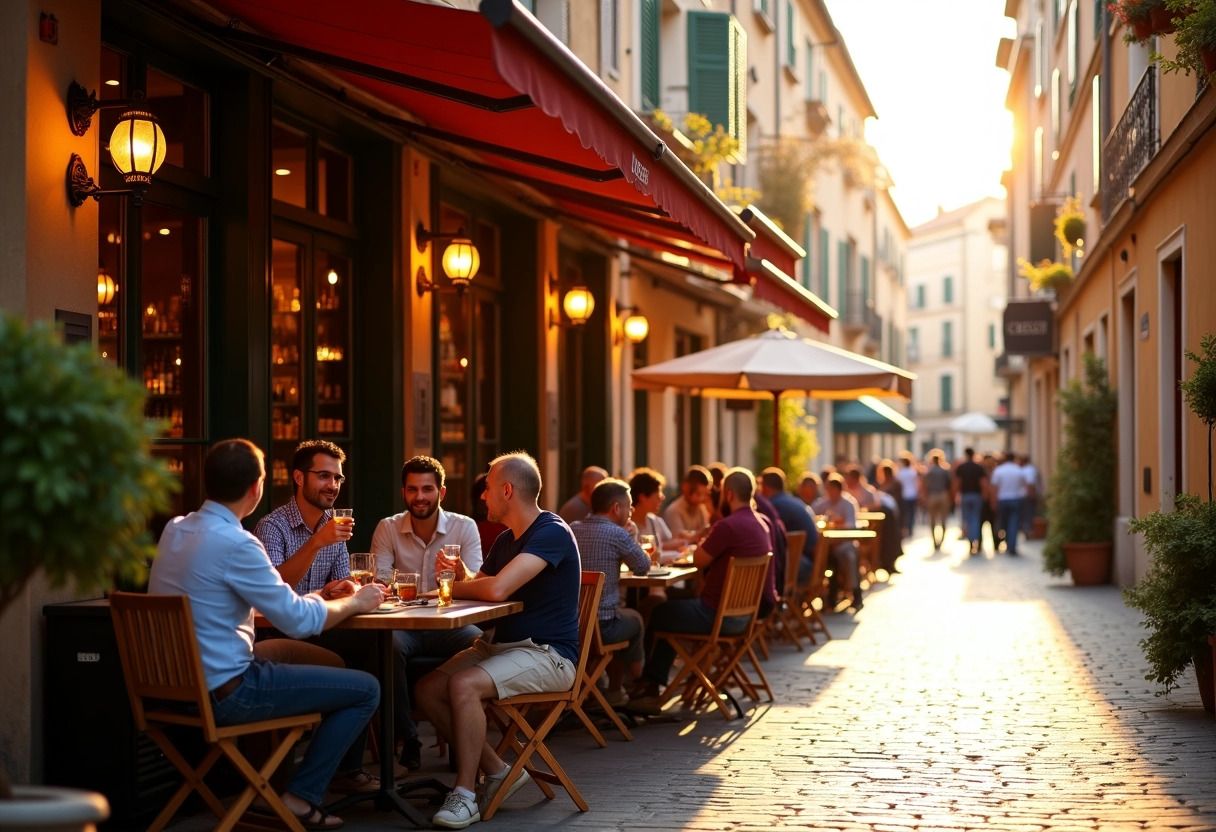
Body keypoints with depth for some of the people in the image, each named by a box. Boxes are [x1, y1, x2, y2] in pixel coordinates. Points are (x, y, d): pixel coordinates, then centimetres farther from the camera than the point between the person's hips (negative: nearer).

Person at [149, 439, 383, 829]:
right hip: (224, 693, -9)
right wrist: (355, 602, 2)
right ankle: (301, 797, 7)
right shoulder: (234, 543, -22)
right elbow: (299, 621, -16)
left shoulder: (175, 529, 5)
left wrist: (322, 594, 17)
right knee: (365, 689, 2)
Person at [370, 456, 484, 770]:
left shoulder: (464, 527, 1)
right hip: (404, 626, 0)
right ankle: (408, 738, -18)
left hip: (450, 626, 0)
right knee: (388, 644, -36)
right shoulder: (387, 528, 3)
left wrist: (459, 577, -33)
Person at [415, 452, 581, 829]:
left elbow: (496, 589, -27)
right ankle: (496, 770, 0)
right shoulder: (506, 539, 15)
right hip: (501, 645, 9)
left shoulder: (552, 533, -16)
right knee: (429, 688, -9)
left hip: (547, 654, -9)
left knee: (464, 685, -31)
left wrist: (453, 587, -9)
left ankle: (465, 793, -19)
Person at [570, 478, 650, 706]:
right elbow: (642, 567, 0)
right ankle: (614, 691, 44)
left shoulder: (571, 530, 3)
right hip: (602, 627, -5)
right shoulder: (617, 534, -14)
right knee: (634, 619, 29)